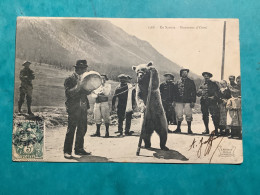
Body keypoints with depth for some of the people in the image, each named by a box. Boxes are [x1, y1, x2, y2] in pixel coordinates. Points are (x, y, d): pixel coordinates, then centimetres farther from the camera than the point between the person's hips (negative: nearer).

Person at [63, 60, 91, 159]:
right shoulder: (70, 79, -4)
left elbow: (88, 92, 13)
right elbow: (68, 93, -15)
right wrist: (78, 86, -24)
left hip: (83, 108, 7)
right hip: (73, 108, -6)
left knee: (82, 129, 10)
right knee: (71, 129, -6)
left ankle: (79, 149, 22)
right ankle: (67, 151, 1)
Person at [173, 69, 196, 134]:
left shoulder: (191, 82, 5)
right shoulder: (178, 82, 14)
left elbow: (193, 92, 1)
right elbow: (175, 91, 15)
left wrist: (193, 101, -7)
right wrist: (174, 100, 8)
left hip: (187, 101, -3)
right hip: (179, 101, 3)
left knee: (188, 115, -3)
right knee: (179, 115, 5)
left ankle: (189, 129, 8)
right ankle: (178, 128, 17)